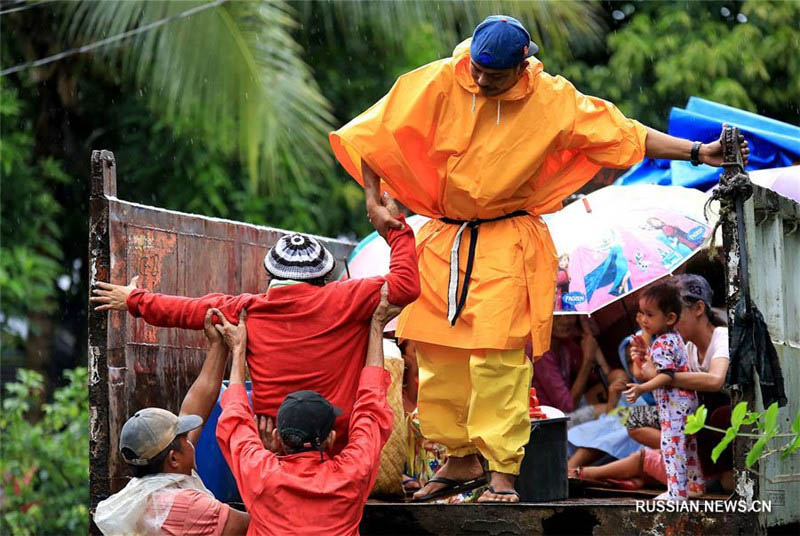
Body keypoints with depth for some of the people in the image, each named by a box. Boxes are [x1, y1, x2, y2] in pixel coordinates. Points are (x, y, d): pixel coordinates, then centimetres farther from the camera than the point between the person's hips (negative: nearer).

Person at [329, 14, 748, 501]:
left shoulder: (552, 100, -7)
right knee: (437, 353, 4)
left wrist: (697, 152, -6)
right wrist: (374, 202, -8)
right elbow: (372, 135, -1)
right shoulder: (437, 85, -7)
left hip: (507, 246, -3)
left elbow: (624, 132, -2)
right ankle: (462, 458, 19)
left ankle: (504, 472, -7)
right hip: (442, 241, 3)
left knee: (499, 358, -13)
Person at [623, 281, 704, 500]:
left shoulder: (662, 344, -19)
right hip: (686, 401, 11)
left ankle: (677, 492, -11)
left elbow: (666, 375, -28)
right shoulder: (674, 338, 12)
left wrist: (642, 388, -38)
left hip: (674, 405, -11)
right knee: (687, 445, 20)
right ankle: (696, 484, 31)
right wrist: (645, 355, 33)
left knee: (671, 445, -10)